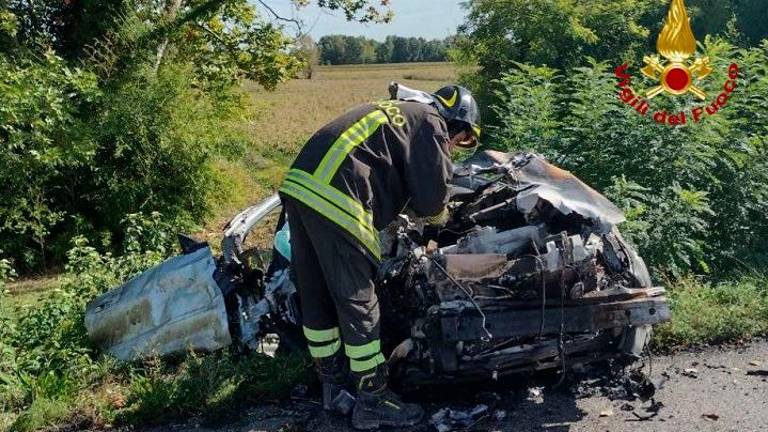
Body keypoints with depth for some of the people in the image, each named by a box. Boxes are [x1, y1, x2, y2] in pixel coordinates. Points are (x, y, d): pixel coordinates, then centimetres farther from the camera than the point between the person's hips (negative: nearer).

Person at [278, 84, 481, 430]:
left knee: (316, 297, 17)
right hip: (335, 200, -9)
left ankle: (333, 384, 32)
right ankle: (373, 401, 13)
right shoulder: (431, 124, 4)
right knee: (357, 304, 1)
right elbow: (432, 197, 1)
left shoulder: (397, 112, 31)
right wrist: (440, 217, 22)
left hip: (299, 185, 10)